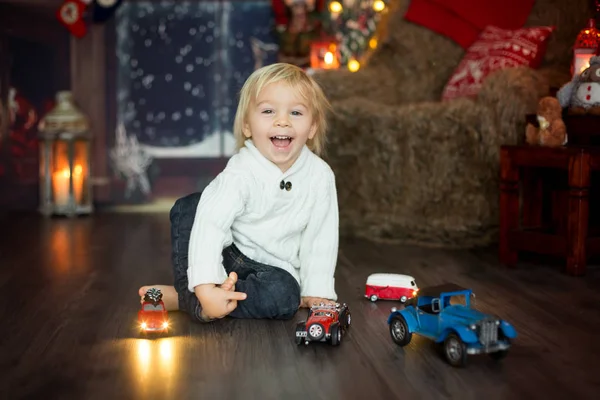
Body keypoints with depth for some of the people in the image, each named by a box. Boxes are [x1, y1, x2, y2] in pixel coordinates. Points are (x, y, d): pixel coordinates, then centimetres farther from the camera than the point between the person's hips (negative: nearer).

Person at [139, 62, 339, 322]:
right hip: (228, 255, -1)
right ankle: (193, 292, -28)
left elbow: (321, 238, -6)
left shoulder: (320, 176, -12)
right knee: (188, 207, -23)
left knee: (283, 296, -34)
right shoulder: (241, 172, -21)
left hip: (276, 269, 1)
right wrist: (205, 286, -43)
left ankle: (182, 300, -27)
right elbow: (209, 224, -32)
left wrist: (317, 292, -9)